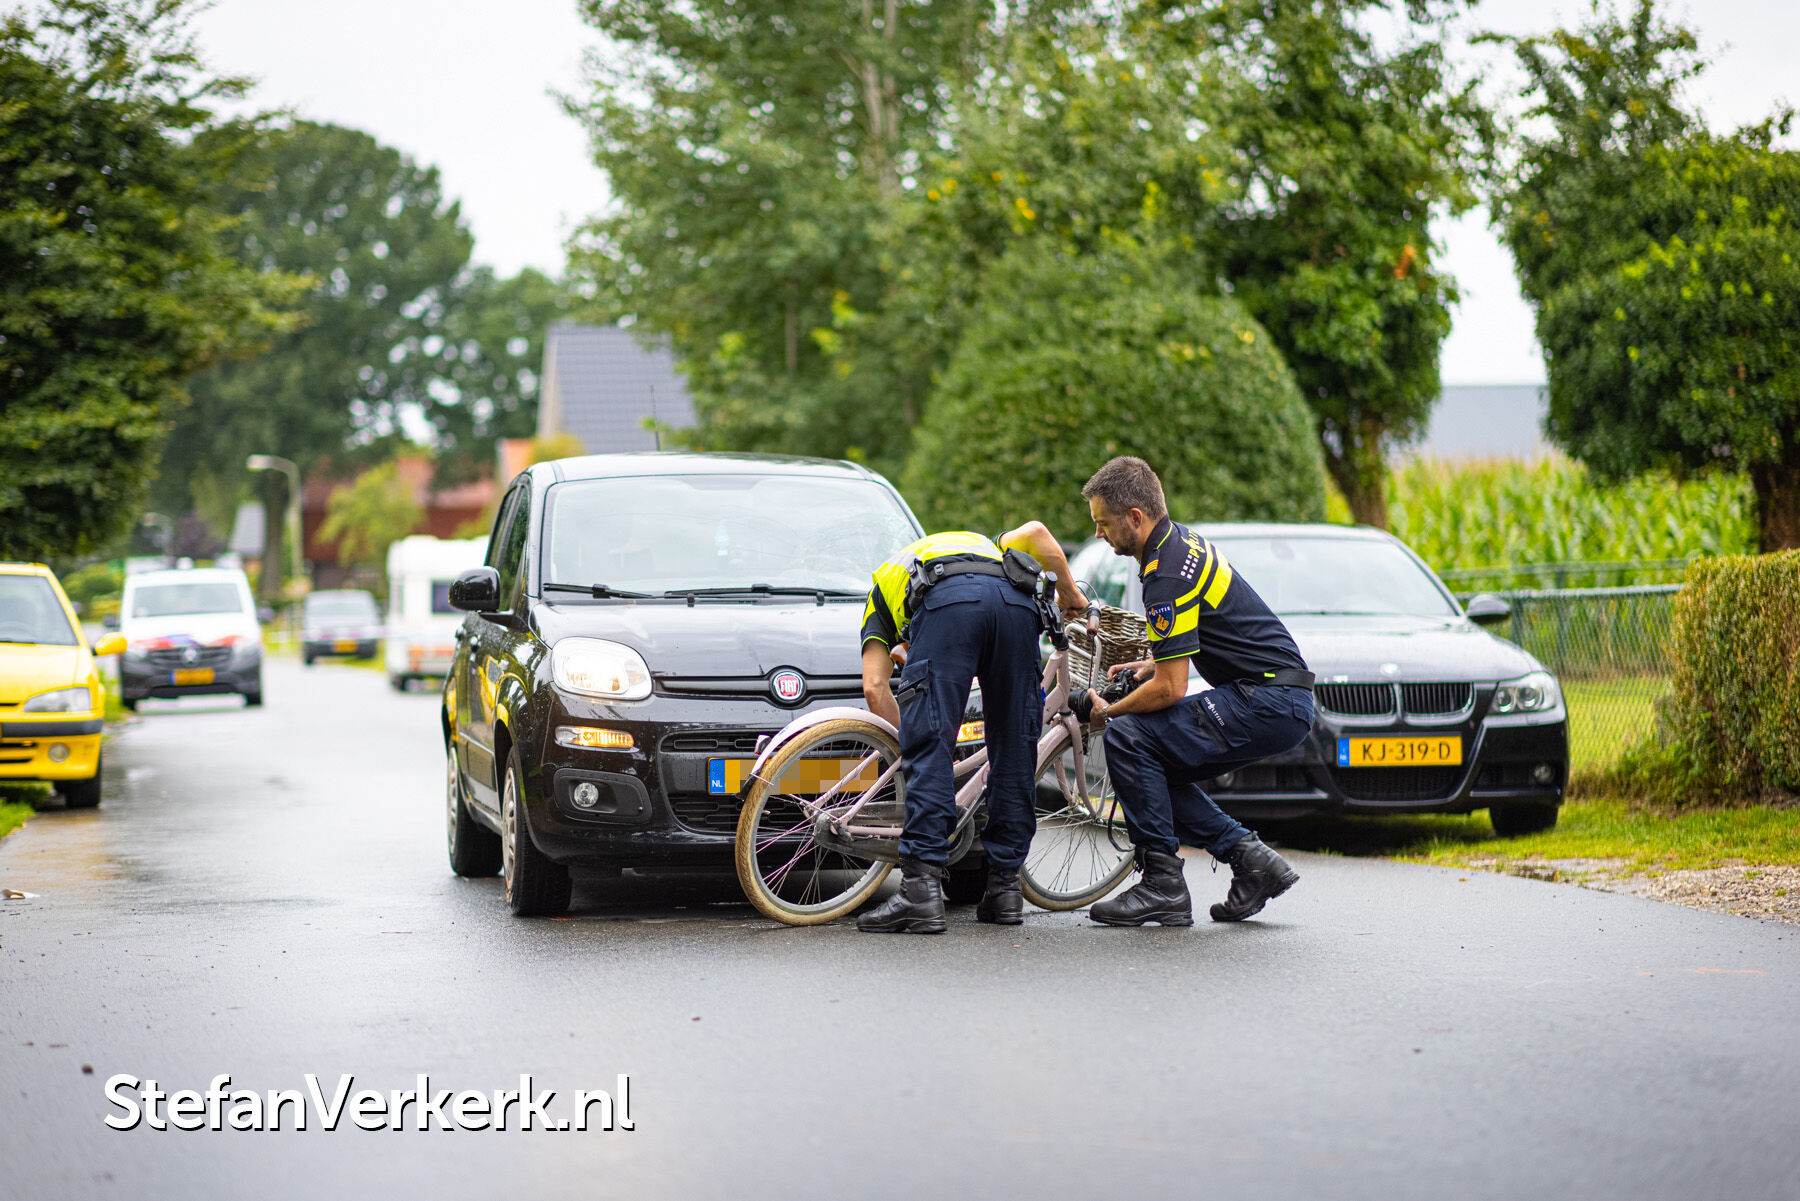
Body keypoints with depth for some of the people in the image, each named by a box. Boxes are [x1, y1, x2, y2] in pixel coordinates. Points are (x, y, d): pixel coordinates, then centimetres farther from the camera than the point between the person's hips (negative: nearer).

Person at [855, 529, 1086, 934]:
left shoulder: (885, 586, 37)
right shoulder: (987, 548, 48)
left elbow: (874, 686, 22)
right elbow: (1036, 533, 27)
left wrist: (912, 743, 31)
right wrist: (1068, 591, 40)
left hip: (946, 603, -3)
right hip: (1015, 602, 3)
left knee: (930, 751, -4)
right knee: (1014, 753, 13)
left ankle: (922, 889, -12)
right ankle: (1005, 886, 16)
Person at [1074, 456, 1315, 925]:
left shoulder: (1166, 576, -18)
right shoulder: (1182, 540, 13)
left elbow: (1170, 690, -19)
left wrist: (1107, 712, -3)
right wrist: (1151, 665, 19)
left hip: (1267, 703, -10)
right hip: (1284, 701, 10)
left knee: (1128, 736, -15)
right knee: (1154, 766, 13)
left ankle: (1163, 886, -11)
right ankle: (1249, 858, 10)